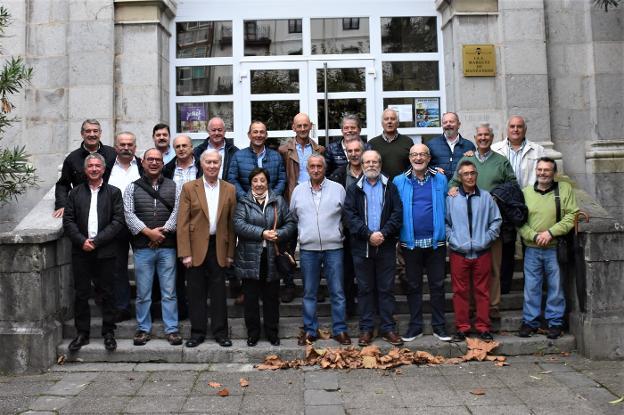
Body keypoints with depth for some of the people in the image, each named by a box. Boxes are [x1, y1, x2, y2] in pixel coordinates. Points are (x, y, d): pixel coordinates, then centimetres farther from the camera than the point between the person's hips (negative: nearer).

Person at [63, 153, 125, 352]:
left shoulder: (113, 192, 4)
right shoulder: (75, 193, 11)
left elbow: (118, 220, -5)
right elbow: (68, 220, 4)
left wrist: (96, 241, -12)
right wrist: (82, 241, -10)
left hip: (105, 251, -2)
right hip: (80, 251, 2)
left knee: (107, 293, 4)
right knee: (81, 294, 6)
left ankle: (109, 333, 14)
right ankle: (82, 333, 16)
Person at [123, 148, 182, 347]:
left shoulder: (173, 187, 10)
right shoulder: (132, 188, 8)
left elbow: (177, 211, -1)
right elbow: (129, 214, -2)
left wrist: (163, 231, -12)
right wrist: (149, 232, -12)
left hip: (167, 247, 0)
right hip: (142, 247, 0)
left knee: (169, 292, 3)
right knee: (143, 292, 6)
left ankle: (171, 329, 10)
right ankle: (143, 329, 17)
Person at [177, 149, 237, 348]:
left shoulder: (229, 190, 5)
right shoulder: (189, 188, 0)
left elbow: (231, 223, 6)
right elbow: (183, 223, -4)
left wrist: (230, 253, 2)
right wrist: (185, 253, -10)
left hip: (219, 247, 1)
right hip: (196, 247, -1)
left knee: (219, 292, 6)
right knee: (196, 292, 6)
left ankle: (220, 332, 16)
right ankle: (197, 332, 17)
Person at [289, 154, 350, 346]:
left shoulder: (338, 189, 1)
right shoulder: (298, 190, 6)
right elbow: (292, 217, 17)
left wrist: (338, 232, 9)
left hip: (333, 247, -1)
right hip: (308, 249, 2)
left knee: (337, 292, 2)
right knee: (309, 293, 8)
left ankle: (340, 330, 12)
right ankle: (310, 330, 17)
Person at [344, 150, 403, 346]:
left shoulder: (390, 187, 7)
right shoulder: (354, 189, 7)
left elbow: (398, 212, -2)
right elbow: (350, 215, -4)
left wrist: (384, 233, -15)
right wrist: (369, 234, -14)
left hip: (386, 246, 0)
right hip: (362, 246, 0)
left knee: (387, 288, 5)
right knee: (365, 289, 7)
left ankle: (388, 328, 13)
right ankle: (366, 328, 14)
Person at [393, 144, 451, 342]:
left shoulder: (440, 179, 4)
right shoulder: (399, 181, 3)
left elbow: (446, 207, 5)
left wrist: (445, 232, -3)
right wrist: (397, 237, -3)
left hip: (436, 241, 0)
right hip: (410, 242, 0)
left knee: (437, 285, 7)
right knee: (413, 286, 9)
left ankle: (439, 325, 17)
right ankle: (415, 325, 19)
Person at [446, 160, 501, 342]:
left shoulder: (486, 197, 3)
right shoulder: (451, 198, -1)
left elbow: (496, 221, 8)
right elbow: (444, 222, 3)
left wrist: (487, 238, -2)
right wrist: (452, 239, -7)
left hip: (482, 253, 1)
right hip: (459, 253, -1)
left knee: (482, 291, 7)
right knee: (460, 292, 6)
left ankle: (483, 327, 17)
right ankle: (462, 327, 16)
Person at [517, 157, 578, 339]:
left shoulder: (565, 189, 1)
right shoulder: (525, 192, 6)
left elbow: (572, 216, -6)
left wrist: (550, 232, -15)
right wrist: (534, 236, -13)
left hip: (555, 249, -1)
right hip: (532, 249, 2)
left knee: (556, 287, 7)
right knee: (531, 287, 7)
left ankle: (555, 322, 19)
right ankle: (530, 321, 19)